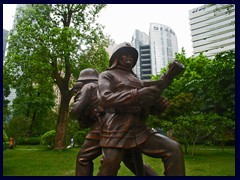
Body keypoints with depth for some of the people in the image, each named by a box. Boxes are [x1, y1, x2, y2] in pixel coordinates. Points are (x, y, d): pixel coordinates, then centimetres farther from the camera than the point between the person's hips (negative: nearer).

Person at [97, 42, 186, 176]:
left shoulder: (137, 81, 24)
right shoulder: (107, 75, 7)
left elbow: (147, 108, 21)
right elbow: (105, 98, -14)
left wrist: (157, 104, -5)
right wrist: (137, 94, -25)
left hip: (140, 130, 5)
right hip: (116, 132, -5)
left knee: (174, 149, -8)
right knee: (108, 172, -2)